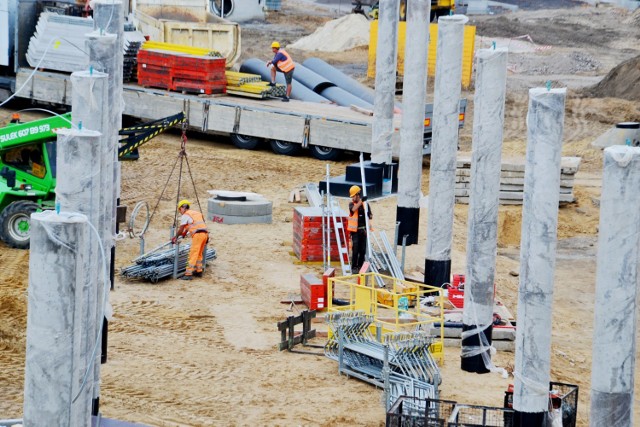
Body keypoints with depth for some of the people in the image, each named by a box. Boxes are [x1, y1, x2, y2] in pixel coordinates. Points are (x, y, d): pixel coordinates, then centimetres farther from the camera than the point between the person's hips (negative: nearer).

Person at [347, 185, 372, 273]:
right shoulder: (352, 204, 1)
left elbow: (371, 216, 12)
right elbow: (353, 209, -23)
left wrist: (369, 216, -12)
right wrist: (361, 201, -27)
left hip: (363, 230, 3)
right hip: (355, 230, -3)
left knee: (363, 250, 7)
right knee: (355, 250, -8)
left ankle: (360, 266, 18)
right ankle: (354, 267, -5)